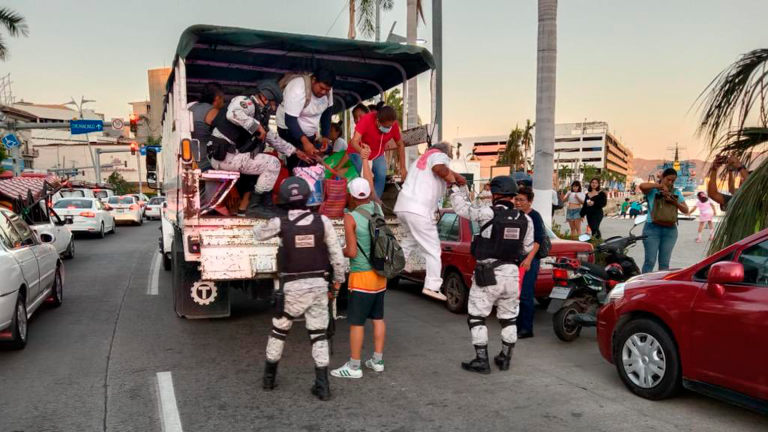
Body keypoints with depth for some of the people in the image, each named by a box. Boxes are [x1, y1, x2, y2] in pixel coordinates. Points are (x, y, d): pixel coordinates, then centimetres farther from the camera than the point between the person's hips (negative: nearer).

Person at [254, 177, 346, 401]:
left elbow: (257, 234, 12)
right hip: (318, 284, 1)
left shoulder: (280, 223, -9)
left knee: (278, 331, 19)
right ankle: (322, 385, 7)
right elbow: (337, 254, -4)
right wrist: (338, 281, 9)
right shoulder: (323, 221, -7)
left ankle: (269, 377, 31)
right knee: (319, 334, 9)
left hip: (292, 287, -1)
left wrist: (272, 224, 33)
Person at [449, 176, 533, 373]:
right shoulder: (525, 219, -1)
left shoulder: (487, 214, -15)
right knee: (508, 318, 18)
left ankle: (481, 361, 8)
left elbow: (462, 207, -3)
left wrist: (453, 187, 12)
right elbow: (527, 248, 7)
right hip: (512, 274, 5)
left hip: (488, 274, -5)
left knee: (476, 317, 7)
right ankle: (505, 359, 26)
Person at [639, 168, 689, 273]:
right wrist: (660, 185, -21)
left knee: (664, 263, 8)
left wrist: (675, 202, -9)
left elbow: (686, 210, 8)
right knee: (650, 261, -6)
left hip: (670, 230, 4)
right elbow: (642, 186, -22)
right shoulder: (653, 190, 0)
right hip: (652, 228, -4)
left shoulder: (677, 192, 13)